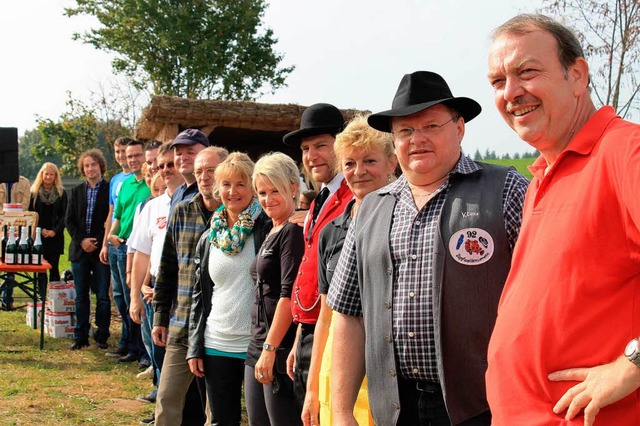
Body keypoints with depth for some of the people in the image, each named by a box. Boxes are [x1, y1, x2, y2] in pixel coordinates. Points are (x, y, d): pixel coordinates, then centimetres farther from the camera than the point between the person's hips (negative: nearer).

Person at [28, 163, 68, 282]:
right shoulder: (34, 193, 6)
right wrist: (41, 230, -9)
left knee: (54, 268, 1)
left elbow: (64, 215, 2)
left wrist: (55, 231, -10)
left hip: (55, 237, 0)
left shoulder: (61, 193, 7)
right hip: (38, 236, 0)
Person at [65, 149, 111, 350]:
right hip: (79, 250, 4)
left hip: (101, 249, -4)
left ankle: (102, 337, 8)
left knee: (102, 296, 0)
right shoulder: (76, 191, 12)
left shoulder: (110, 189, -1)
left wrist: (98, 242, -12)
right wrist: (81, 240, -5)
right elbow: (69, 220, 10)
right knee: (81, 296, 8)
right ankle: (81, 337, 14)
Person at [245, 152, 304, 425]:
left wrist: (270, 349, -19)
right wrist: (260, 348, 16)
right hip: (257, 349, 9)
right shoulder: (272, 233, 17)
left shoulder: (293, 232, -11)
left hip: (281, 350, -9)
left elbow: (289, 294, -18)